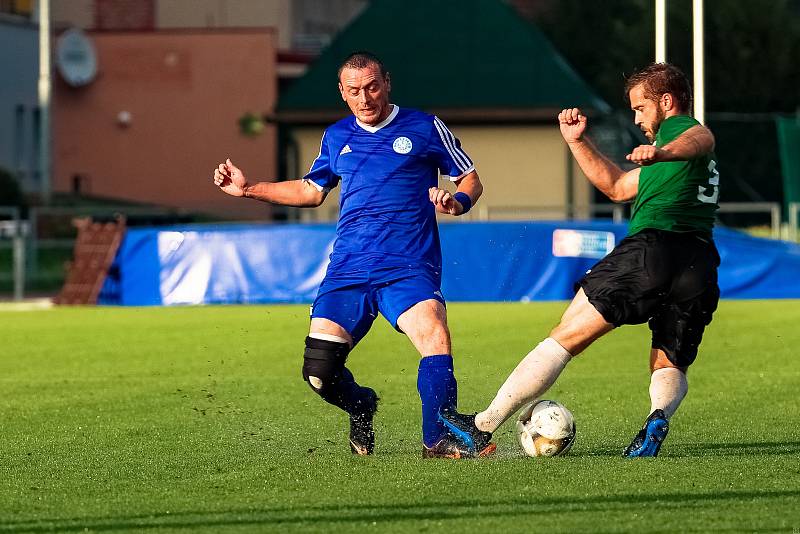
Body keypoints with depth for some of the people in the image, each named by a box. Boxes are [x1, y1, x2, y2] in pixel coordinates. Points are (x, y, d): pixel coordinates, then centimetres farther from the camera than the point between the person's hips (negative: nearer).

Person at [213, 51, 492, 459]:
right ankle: (361, 408, 25)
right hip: (348, 269, 4)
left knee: (435, 337, -31)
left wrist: (458, 202, -14)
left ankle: (438, 440, -20)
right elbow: (311, 190, 31)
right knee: (319, 371, -8)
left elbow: (471, 181, 9)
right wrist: (248, 189, 25)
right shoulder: (336, 138, 16)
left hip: (408, 269, -4)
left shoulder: (424, 128, 4)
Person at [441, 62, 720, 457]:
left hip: (652, 250, -8)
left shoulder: (678, 127, 6)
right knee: (669, 368, 15)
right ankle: (659, 415, -22)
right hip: (700, 270, 8)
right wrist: (577, 141, 31)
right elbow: (616, 187, 37)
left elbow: (701, 139, -21)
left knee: (564, 338, -1)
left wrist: (662, 152, -41)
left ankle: (481, 427, 2)